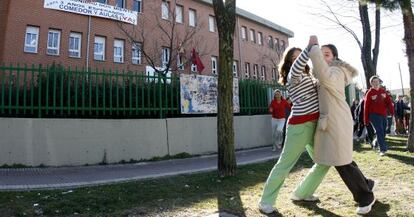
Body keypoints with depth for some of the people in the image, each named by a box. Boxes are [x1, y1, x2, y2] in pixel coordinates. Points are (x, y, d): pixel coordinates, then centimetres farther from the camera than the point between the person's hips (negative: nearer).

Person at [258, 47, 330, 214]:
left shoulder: (309, 77, 22)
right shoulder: (293, 76, -5)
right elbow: (297, 67, -29)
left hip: (314, 125, 8)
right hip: (300, 125, -8)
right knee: (285, 163, -5)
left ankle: (301, 193, 26)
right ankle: (265, 201, 6)